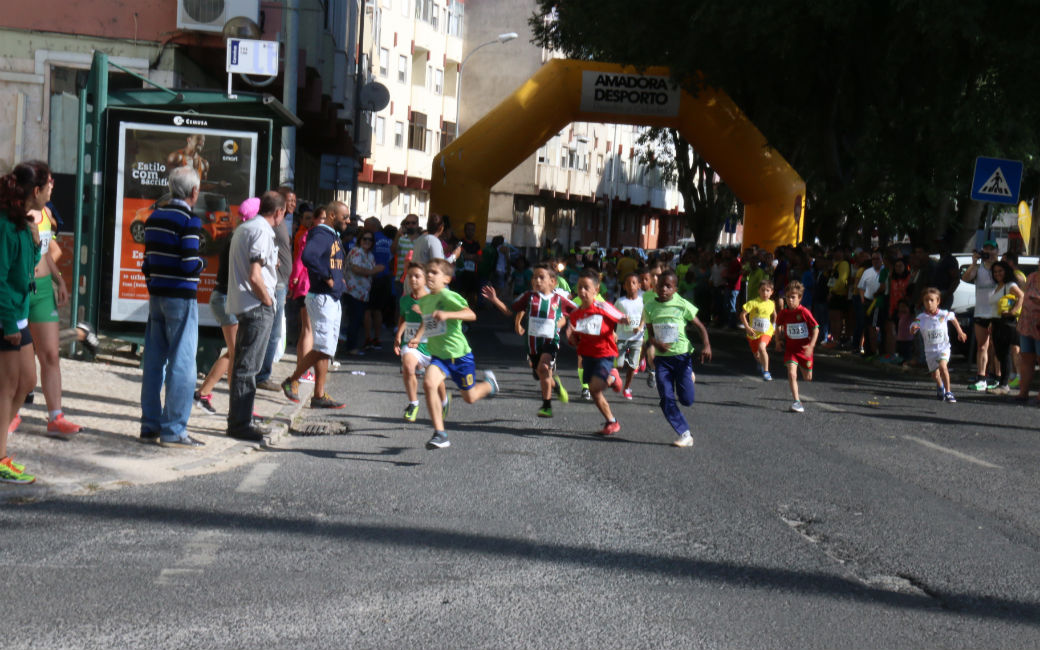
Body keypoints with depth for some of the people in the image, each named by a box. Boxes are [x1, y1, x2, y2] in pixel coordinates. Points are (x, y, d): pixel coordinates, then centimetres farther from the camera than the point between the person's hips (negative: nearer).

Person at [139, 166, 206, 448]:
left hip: (156, 295, 8)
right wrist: (201, 262, 2)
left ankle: (150, 425, 17)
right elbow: (189, 265, -19)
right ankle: (173, 430, -2)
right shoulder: (189, 221, -13)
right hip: (181, 298, -8)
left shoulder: (154, 218, 10)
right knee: (181, 364, -2)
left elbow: (147, 263, 13)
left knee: (153, 362, 11)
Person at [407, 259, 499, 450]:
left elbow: (471, 314, -30)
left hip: (459, 354, -5)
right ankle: (440, 434, -18)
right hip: (438, 354, 5)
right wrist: (418, 337, 12)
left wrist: (447, 314, -41)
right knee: (429, 383, -24)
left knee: (469, 397, 9)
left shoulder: (449, 296, -17)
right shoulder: (424, 301, 6)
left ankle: (488, 382, 46)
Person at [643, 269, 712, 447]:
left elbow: (700, 326, 0)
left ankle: (689, 377, 30)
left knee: (686, 400, -5)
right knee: (666, 399, -6)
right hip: (662, 357, 2)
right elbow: (650, 333, 7)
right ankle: (684, 434, 5)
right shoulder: (650, 306, 1)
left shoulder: (682, 305, -7)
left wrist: (707, 346, -15)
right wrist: (656, 343, -15)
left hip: (682, 354, -2)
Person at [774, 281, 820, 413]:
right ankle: (797, 402, -17)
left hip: (804, 349, -1)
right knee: (791, 374, -19)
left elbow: (816, 328, -14)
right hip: (790, 348, 1)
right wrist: (778, 340, 12)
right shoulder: (783, 313, -5)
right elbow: (778, 326, 17)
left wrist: (811, 345, -21)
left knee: (808, 378, 12)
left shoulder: (804, 312, -17)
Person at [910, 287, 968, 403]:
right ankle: (940, 385, 46)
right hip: (930, 350, 2)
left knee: (942, 366, -27)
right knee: (935, 375, 10)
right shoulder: (921, 317, -10)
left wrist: (960, 332, 23)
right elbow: (912, 330, -14)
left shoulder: (944, 314, -8)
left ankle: (948, 392, -19)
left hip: (943, 347, -2)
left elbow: (953, 318, 13)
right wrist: (913, 328, -39)